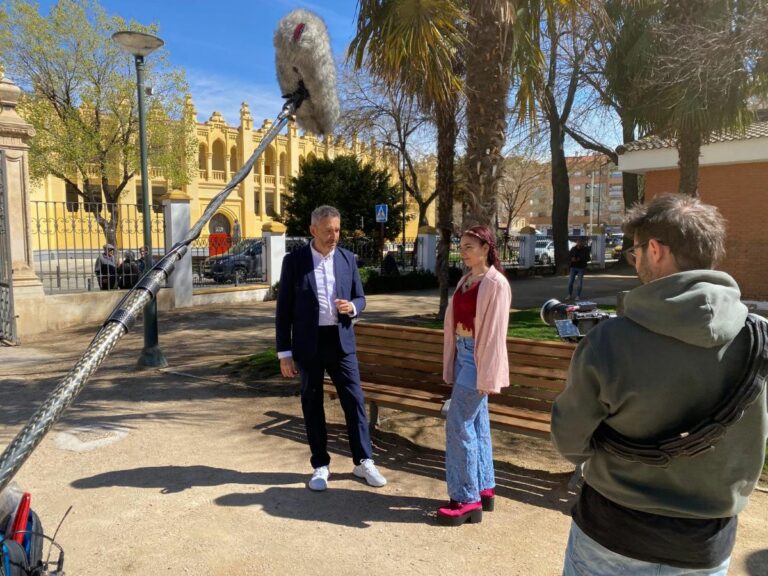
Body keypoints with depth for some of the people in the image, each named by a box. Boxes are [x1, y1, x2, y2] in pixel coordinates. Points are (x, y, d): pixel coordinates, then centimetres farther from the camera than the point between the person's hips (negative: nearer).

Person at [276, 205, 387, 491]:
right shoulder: (294, 260, -5)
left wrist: (351, 307, -15)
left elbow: (360, 298, 10)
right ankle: (320, 465, 23)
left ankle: (363, 461, 20)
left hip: (341, 340, 2)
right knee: (312, 405, 8)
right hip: (308, 344, -2)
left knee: (354, 400, 4)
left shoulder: (348, 258, 3)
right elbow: (284, 309, -3)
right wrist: (284, 352, -5)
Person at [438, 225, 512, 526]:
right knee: (477, 423, 14)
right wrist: (452, 363, 13)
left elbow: (493, 332, -16)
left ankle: (467, 498, 6)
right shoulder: (466, 279, 11)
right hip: (463, 354, 9)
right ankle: (484, 488, 26)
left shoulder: (495, 283, -13)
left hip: (477, 358, -9)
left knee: (458, 425, -6)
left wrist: (487, 376, -16)